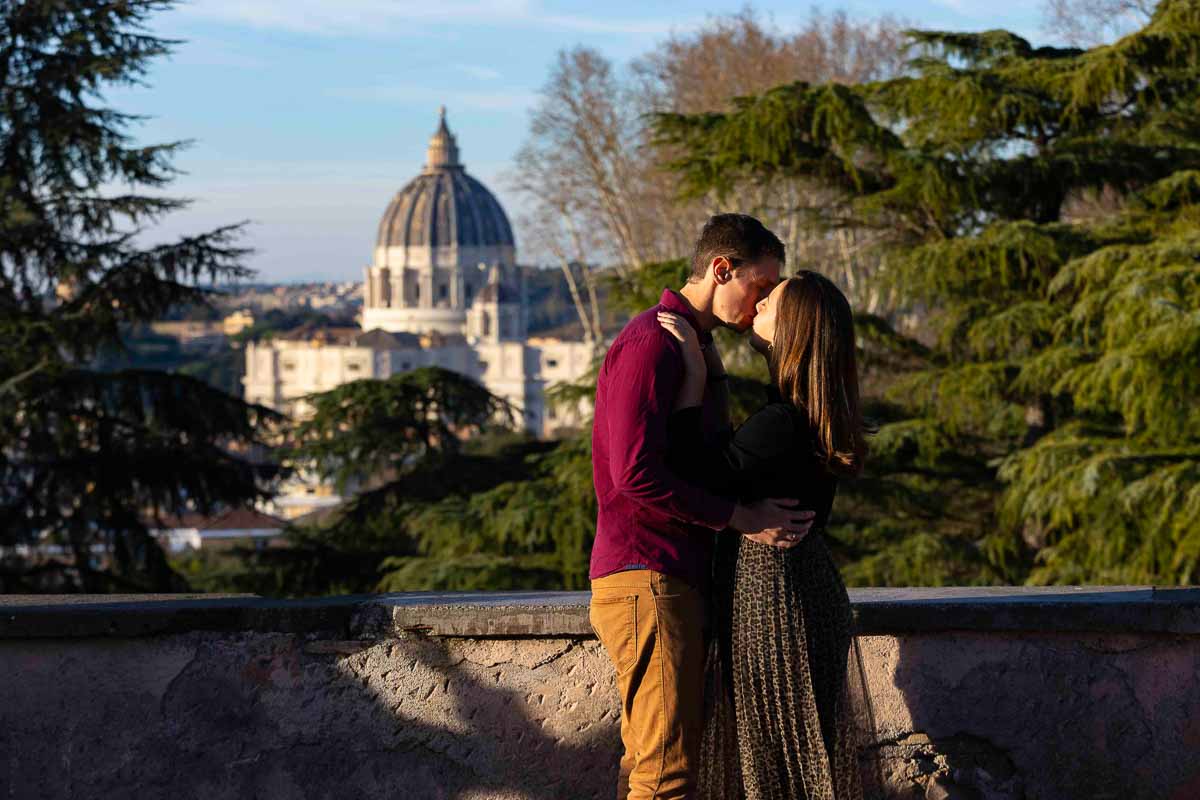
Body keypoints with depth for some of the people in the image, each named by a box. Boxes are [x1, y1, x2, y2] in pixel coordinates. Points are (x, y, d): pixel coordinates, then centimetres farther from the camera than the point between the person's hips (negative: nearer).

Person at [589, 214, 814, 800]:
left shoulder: (696, 347, 21)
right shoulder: (651, 344, -12)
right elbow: (636, 475, -21)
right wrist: (742, 519, -16)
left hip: (679, 581, 10)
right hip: (647, 577, -10)